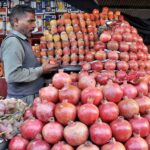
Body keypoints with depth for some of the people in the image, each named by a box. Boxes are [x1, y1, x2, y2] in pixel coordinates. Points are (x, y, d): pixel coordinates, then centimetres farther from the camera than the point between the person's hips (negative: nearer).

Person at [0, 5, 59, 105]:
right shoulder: (12, 41, -16)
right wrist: (41, 70, -17)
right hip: (23, 100, -9)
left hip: (32, 97, 9)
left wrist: (42, 68, 7)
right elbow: (12, 75, -26)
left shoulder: (22, 40, 14)